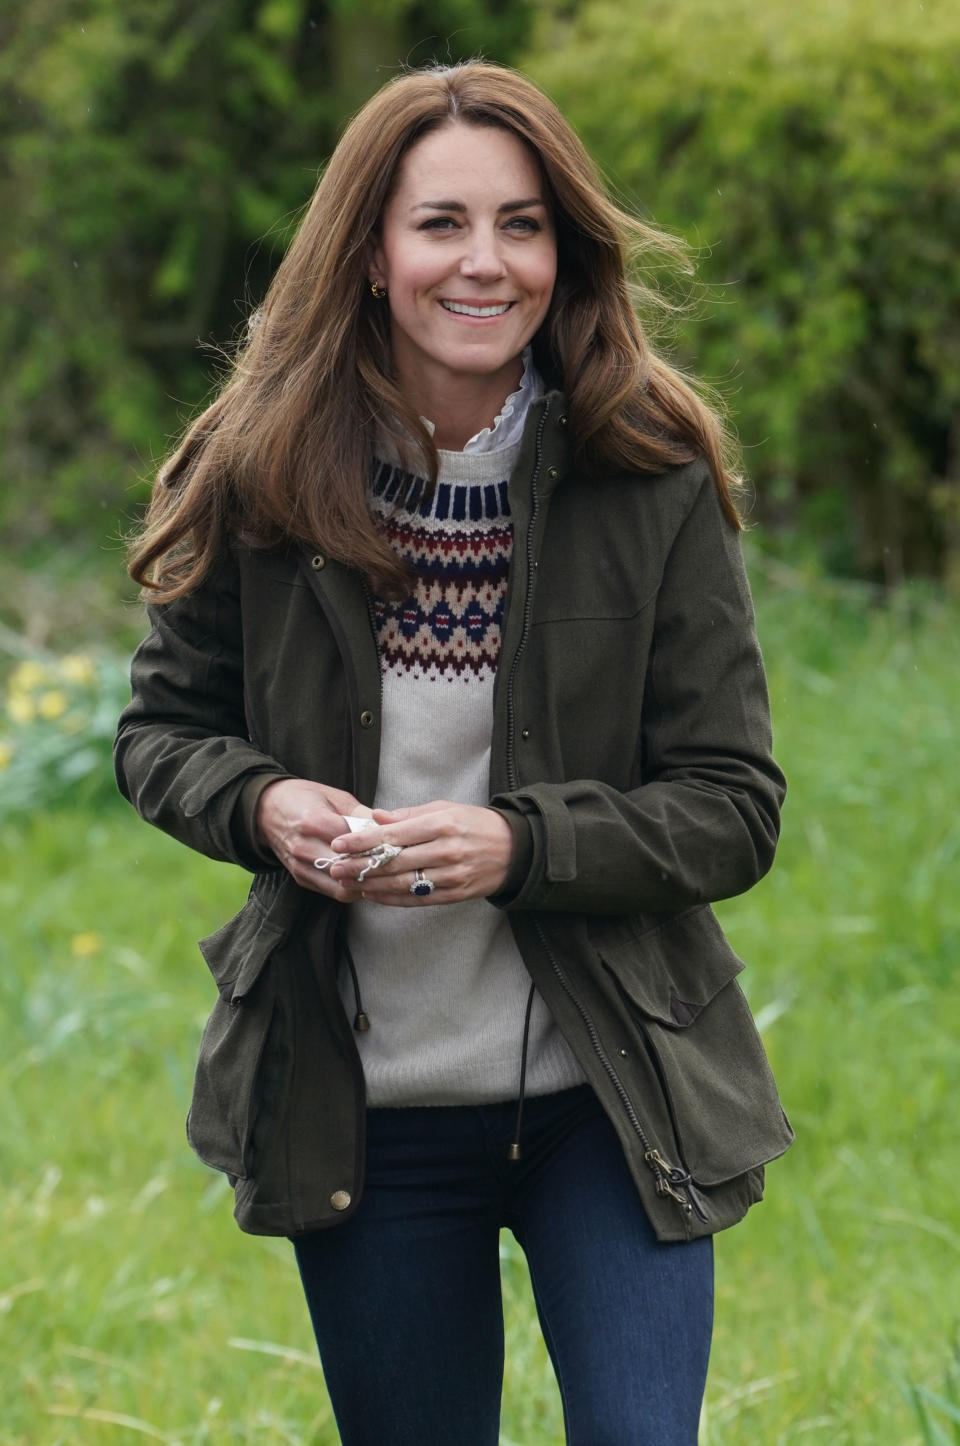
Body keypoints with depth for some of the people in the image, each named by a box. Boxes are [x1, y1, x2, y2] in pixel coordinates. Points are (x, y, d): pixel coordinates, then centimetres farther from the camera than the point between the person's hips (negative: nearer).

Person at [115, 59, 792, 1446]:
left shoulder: (655, 487, -9)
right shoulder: (259, 482, -4)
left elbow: (734, 809, -7)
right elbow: (162, 728, 9)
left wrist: (521, 843, -23)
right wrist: (262, 806, -14)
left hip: (605, 1097, -2)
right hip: (358, 1110, 2)